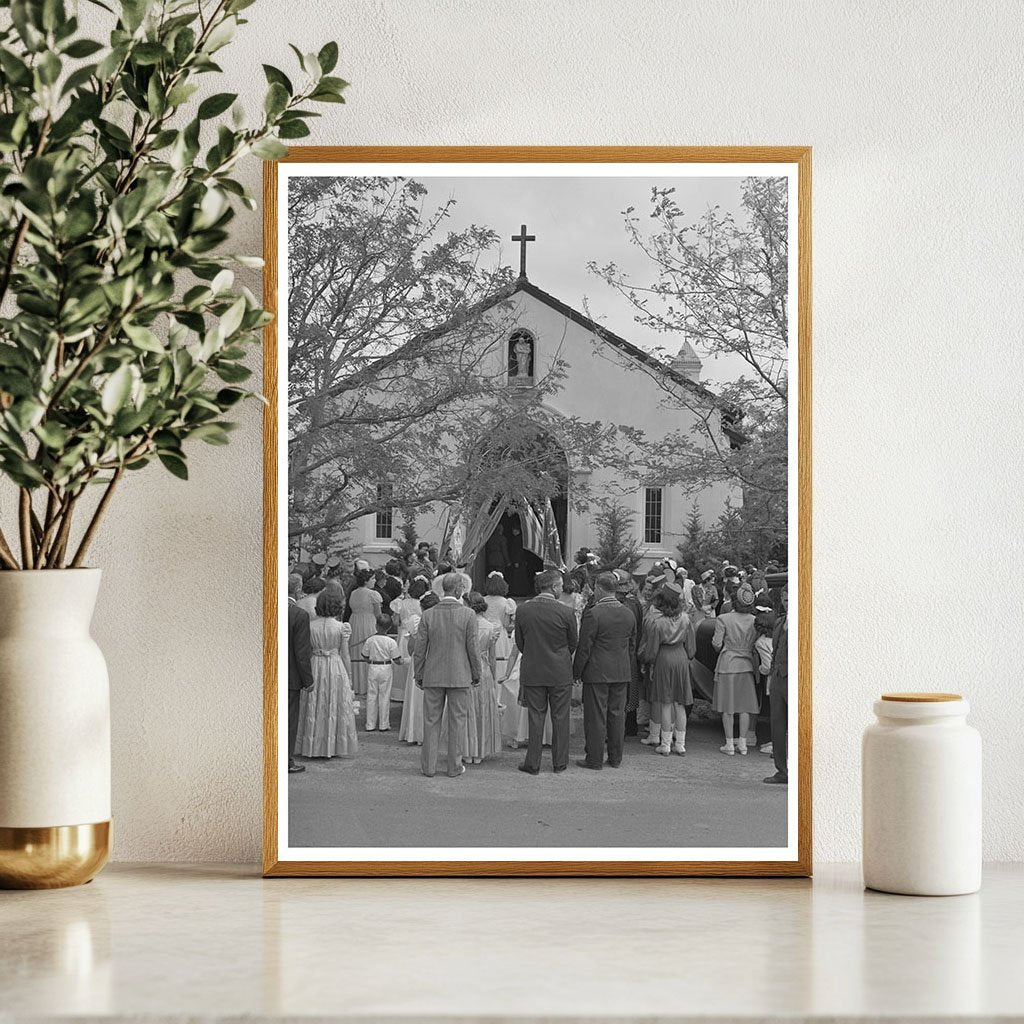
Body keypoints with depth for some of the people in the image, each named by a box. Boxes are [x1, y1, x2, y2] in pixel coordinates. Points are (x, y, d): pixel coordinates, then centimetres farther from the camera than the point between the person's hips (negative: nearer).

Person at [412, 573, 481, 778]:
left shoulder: (428, 615, -4)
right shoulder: (468, 615, -9)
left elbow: (419, 648, -1)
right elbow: (473, 648, -6)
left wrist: (418, 675, 9)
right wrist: (476, 675, 5)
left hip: (433, 676, 2)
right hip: (459, 676, -2)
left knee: (431, 721, 9)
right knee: (457, 721, 7)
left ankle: (428, 766, 12)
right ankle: (454, 766, 11)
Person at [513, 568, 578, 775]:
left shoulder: (522, 611, -5)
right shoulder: (565, 613, -12)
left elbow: (519, 642, 4)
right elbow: (574, 643, 0)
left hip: (532, 672, 2)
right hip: (560, 672, -2)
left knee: (535, 717, 7)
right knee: (560, 718, 9)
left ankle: (533, 763, 9)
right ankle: (560, 762, 16)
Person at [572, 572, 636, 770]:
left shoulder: (593, 614, -15)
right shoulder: (629, 614, 5)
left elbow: (584, 647, -12)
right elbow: (632, 646, 12)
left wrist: (576, 672, -3)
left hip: (597, 672, -6)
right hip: (622, 673, 6)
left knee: (596, 717, 1)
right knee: (617, 715, 12)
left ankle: (595, 759, 5)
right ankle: (616, 758, 18)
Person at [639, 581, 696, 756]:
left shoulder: (655, 622, -17)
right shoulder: (685, 618, -5)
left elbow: (651, 649, -10)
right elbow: (691, 645, 5)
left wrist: (647, 662, 10)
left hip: (663, 661, -4)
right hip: (681, 658, 4)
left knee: (666, 704, 3)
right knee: (680, 705, 10)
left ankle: (666, 745, 6)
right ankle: (680, 743, 13)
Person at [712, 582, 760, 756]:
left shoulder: (723, 619, -12)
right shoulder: (754, 620, -3)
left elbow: (717, 644, -10)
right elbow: (756, 645, 1)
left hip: (728, 664, -3)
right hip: (747, 665, 3)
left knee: (727, 707, 4)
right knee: (745, 706, 10)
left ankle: (729, 744, 5)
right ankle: (742, 743, 12)